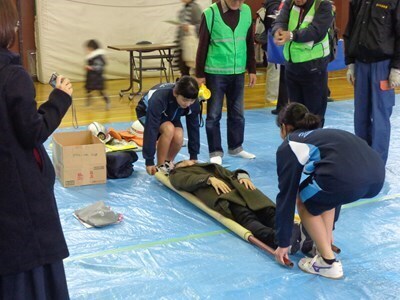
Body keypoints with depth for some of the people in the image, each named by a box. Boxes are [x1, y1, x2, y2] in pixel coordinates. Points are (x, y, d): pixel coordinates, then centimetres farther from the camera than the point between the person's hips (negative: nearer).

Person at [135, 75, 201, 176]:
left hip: (170, 114, 4)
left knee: (178, 136, -25)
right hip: (147, 112, -4)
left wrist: (193, 156, -13)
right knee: (169, 129, -33)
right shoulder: (158, 98, -42)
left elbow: (194, 128, -16)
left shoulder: (193, 103, -28)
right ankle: (160, 166, -15)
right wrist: (149, 161, -37)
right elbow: (151, 130, -40)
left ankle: (168, 162, 3)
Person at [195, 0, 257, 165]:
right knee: (214, 115, 2)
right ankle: (215, 152, 13)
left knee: (237, 113, 12)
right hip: (215, 73, -4)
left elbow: (250, 43, 10)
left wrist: (252, 69, 10)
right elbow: (202, 46, -6)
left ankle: (235, 147, 28)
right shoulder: (210, 13, -9)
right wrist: (200, 74, -6)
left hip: (238, 72, 4)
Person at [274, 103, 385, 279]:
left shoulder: (288, 146, 19)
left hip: (346, 179, -7)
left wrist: (283, 243, 28)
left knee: (304, 203, 23)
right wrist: (328, 229, 59)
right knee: (325, 194, 35)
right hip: (377, 176, 7)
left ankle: (328, 262, 18)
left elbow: (286, 196, 19)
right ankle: (323, 243, 35)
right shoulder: (324, 135, 38)